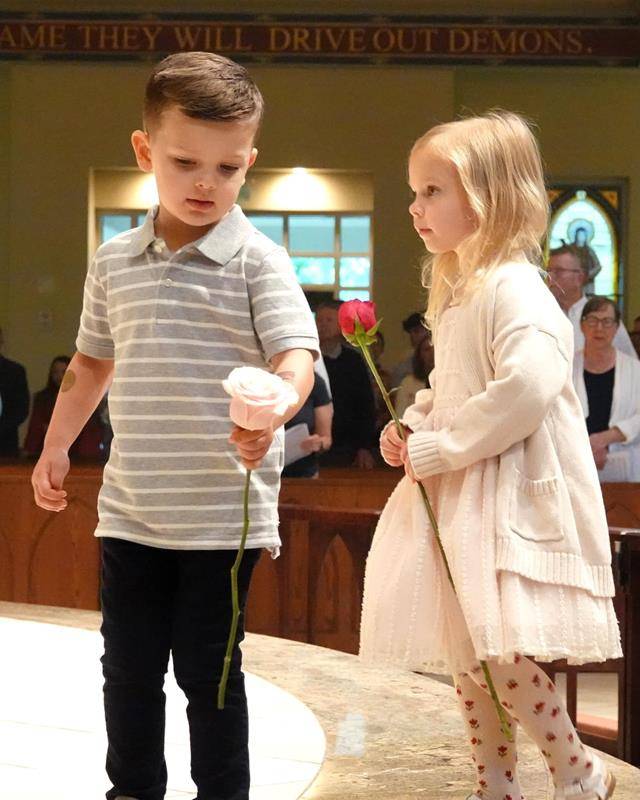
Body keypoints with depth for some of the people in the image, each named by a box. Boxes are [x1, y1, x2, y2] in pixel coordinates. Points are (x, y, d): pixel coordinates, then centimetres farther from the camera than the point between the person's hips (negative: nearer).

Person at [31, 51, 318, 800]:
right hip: (130, 509, 5)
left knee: (207, 668, 3)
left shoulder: (257, 262, -8)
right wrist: (55, 447, 19)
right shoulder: (114, 262, 7)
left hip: (224, 512, -4)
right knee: (128, 667, 12)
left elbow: (296, 351, -21)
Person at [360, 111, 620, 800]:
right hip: (455, 496, 10)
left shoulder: (514, 290, -15)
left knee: (490, 651, -14)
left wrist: (438, 449, -21)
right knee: (465, 653, 11)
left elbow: (529, 387, -28)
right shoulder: (457, 292, 15)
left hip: (507, 496, -10)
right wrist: (410, 427, 7)